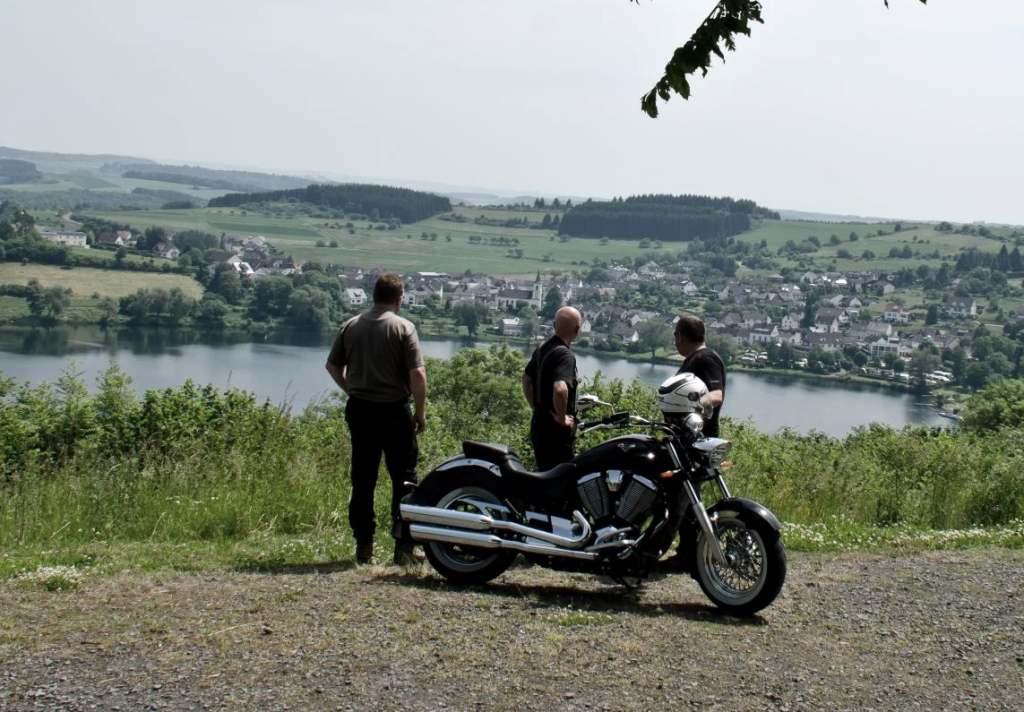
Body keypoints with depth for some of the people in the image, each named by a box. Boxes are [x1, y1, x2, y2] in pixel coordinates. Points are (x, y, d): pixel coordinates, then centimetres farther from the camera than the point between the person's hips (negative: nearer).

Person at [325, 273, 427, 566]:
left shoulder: (351, 326, 5)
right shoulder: (403, 328, -9)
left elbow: (333, 366, 12)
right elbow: (417, 374, -14)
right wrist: (420, 412, -4)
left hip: (359, 409, 4)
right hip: (394, 410, -4)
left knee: (362, 479, 10)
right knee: (404, 479, 4)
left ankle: (363, 545, 13)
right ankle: (403, 545, 2)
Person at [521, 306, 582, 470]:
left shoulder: (542, 348, 8)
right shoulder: (565, 355, -20)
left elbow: (526, 379, 23)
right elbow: (560, 389, -36)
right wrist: (562, 418, -23)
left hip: (539, 423, 9)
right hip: (556, 429, -9)